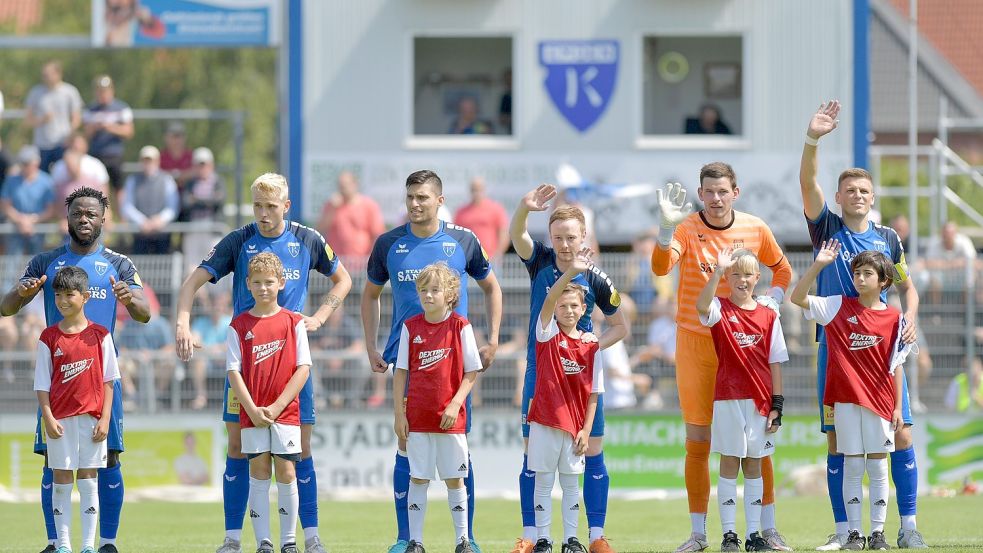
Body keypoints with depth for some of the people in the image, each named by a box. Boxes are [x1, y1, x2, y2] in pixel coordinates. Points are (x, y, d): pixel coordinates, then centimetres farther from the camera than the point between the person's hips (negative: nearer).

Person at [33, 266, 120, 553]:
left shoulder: (99, 335, 2)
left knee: (88, 479, 2)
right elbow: (42, 383, 2)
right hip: (60, 418, 0)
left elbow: (108, 380, 3)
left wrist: (105, 418, -3)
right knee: (61, 480, 2)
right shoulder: (49, 338, 2)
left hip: (91, 416, 0)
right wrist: (48, 418, -8)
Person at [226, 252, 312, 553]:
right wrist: (252, 409, -11)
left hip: (286, 412, -1)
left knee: (286, 474, -1)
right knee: (259, 474, 1)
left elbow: (303, 369, -3)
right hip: (252, 413, 1)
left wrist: (277, 407, -10)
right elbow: (234, 372, 0)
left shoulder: (293, 322, 2)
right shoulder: (239, 325, 3)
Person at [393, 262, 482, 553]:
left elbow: (471, 372, -1)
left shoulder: (460, 326, -3)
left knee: (455, 479, 4)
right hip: (417, 417, 1)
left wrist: (455, 404, -11)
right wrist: (399, 414, 0)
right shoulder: (410, 327, 3)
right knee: (418, 478, 3)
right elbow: (401, 372, 5)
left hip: (450, 417, -1)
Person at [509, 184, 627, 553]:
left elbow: (620, 327, 6)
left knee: (593, 451, -1)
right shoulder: (540, 262, -4)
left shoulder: (596, 281, -6)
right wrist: (525, 208, -45)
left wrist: (595, 346, -13)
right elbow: (516, 235, -25)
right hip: (540, 371, 1)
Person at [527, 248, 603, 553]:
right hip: (545, 421, -2)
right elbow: (549, 301, -20)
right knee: (543, 482, 3)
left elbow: (593, 392, 3)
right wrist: (571, 272, -33)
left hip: (575, 425, 2)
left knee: (571, 483, 8)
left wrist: (586, 429, -3)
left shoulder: (591, 345, 2)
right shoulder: (548, 334, -1)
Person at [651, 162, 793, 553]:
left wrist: (774, 297, 1)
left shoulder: (755, 229, 2)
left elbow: (781, 268, 20)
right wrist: (666, 228, -41)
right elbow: (660, 267, -26)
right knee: (697, 442, 1)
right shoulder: (687, 229, -7)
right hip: (695, 343, -1)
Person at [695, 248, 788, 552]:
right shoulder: (720, 309, 0)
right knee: (729, 464, 0)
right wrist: (718, 270, -34)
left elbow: (775, 363, 6)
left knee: (753, 465, 7)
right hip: (728, 398, -2)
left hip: (760, 401, 2)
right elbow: (702, 306, -26)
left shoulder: (768, 316, 6)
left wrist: (777, 404, 1)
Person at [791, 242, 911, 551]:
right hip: (845, 401, 0)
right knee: (852, 467, 2)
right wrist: (818, 265, -12)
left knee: (878, 468, 2)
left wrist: (898, 408, 2)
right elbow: (798, 298, -2)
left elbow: (896, 366, 4)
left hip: (879, 402, 0)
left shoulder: (893, 319, 2)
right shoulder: (839, 307, 4)